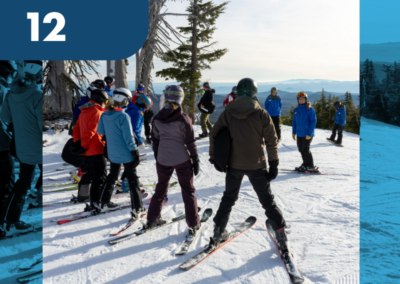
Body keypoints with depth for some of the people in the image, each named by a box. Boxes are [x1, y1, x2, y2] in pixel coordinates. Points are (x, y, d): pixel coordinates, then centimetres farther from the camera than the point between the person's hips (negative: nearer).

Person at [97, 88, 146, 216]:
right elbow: (129, 138, -20)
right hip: (126, 154, -6)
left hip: (112, 154, 6)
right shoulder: (123, 116, -21)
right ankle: (137, 209, 6)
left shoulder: (104, 115, -1)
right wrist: (136, 154, -12)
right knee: (133, 180, 4)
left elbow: (100, 131, 10)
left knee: (112, 176, 24)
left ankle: (104, 203, 32)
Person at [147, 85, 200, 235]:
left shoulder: (157, 118, -3)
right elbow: (190, 141, -11)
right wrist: (195, 159, -2)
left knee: (161, 188, 21)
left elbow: (155, 139, 6)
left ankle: (152, 219, 28)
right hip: (182, 160, -3)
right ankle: (193, 224, 14)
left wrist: (157, 157, 18)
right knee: (188, 190, 10)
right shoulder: (183, 118, -16)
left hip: (163, 160, 4)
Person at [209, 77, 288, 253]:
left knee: (228, 198, 20)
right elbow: (272, 142, -9)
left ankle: (218, 233, 26)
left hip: (234, 165, 2)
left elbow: (214, 134, -1)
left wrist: (213, 156, 12)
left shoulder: (228, 113, -5)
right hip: (256, 165, -2)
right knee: (267, 200, 13)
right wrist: (273, 165, -1)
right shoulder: (261, 114, -11)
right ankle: (281, 236, 19)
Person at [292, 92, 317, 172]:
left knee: (305, 150, -7)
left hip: (307, 134, -6)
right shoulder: (296, 110, 10)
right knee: (301, 149, 9)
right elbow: (294, 122, 17)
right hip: (299, 134, 6)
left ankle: (311, 166, 4)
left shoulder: (310, 109, -8)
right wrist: (293, 132, 11)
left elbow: (313, 121, -11)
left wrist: (309, 133, -16)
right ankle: (306, 164, 23)